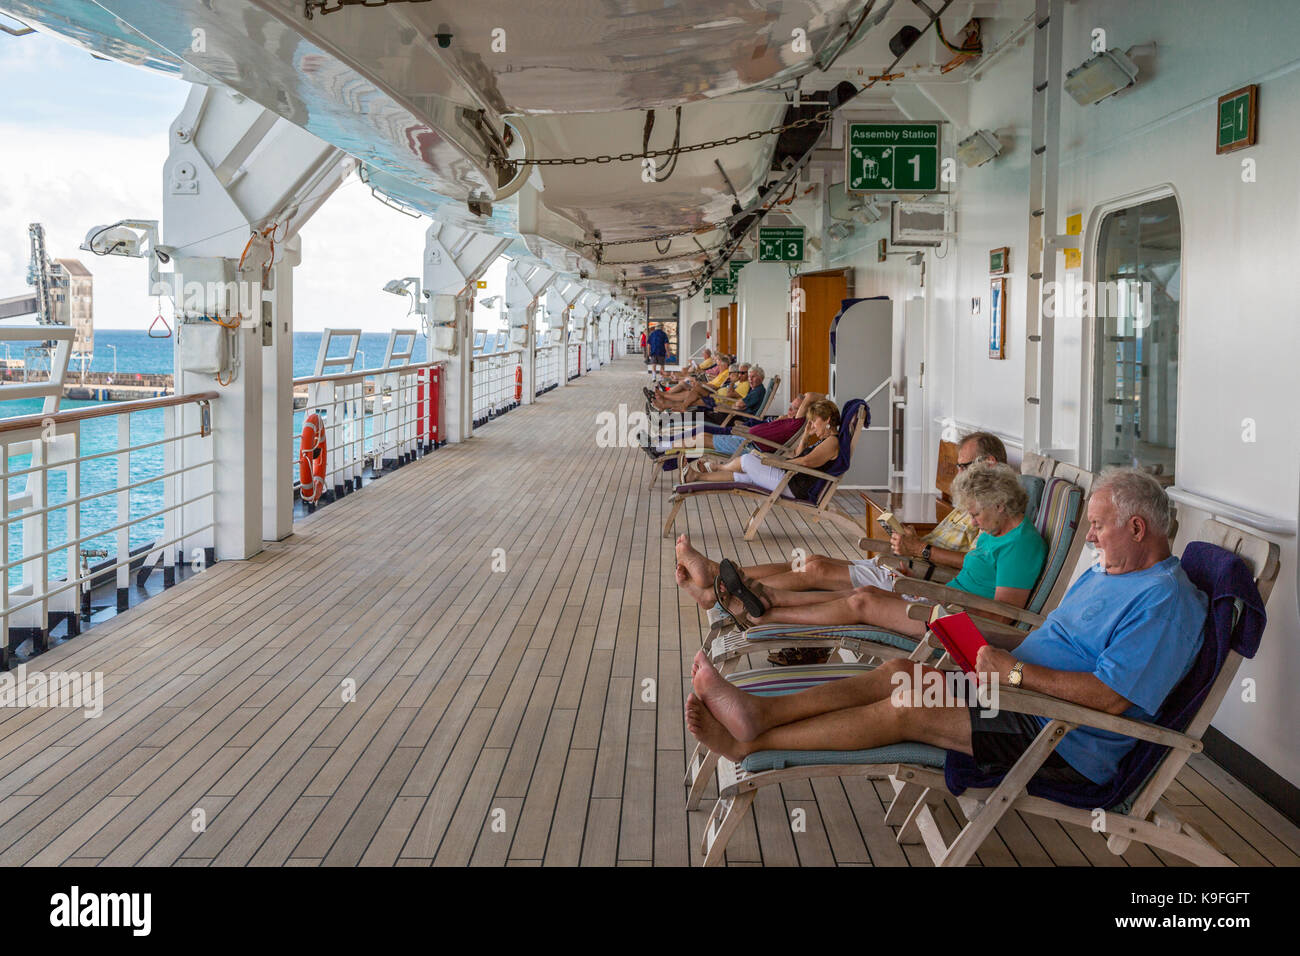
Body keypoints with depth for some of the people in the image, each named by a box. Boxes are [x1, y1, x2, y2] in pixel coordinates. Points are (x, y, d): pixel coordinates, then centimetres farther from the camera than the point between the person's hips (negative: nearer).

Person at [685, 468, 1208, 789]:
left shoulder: (1165, 601, -15)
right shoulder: (1104, 572, 18)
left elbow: (1111, 697, -24)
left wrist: (1015, 671, -21)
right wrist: (999, 653, 5)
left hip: (1067, 745, -10)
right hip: (1021, 697, 10)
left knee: (906, 709, -21)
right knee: (900, 671, -8)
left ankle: (750, 743, -20)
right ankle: (758, 712, -18)